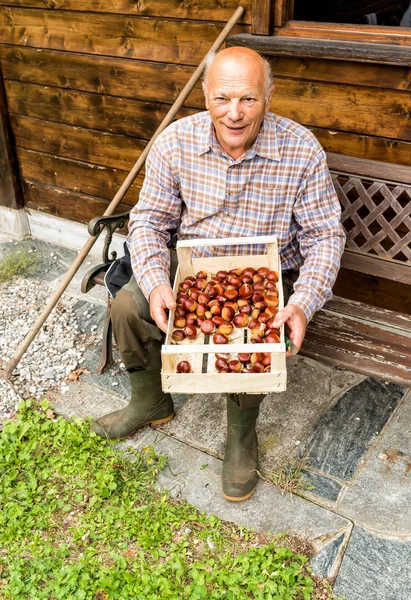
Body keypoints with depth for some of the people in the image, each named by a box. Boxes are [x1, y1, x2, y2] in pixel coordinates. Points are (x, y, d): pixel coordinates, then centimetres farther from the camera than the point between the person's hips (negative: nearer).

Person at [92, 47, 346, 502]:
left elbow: (325, 235, -13)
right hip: (190, 262, 3)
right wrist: (156, 283, -27)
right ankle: (150, 402, 14)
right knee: (126, 305, -15)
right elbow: (149, 219, -8)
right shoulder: (176, 141, -13)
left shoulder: (301, 150, -18)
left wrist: (303, 304, -30)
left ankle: (241, 435, 4)